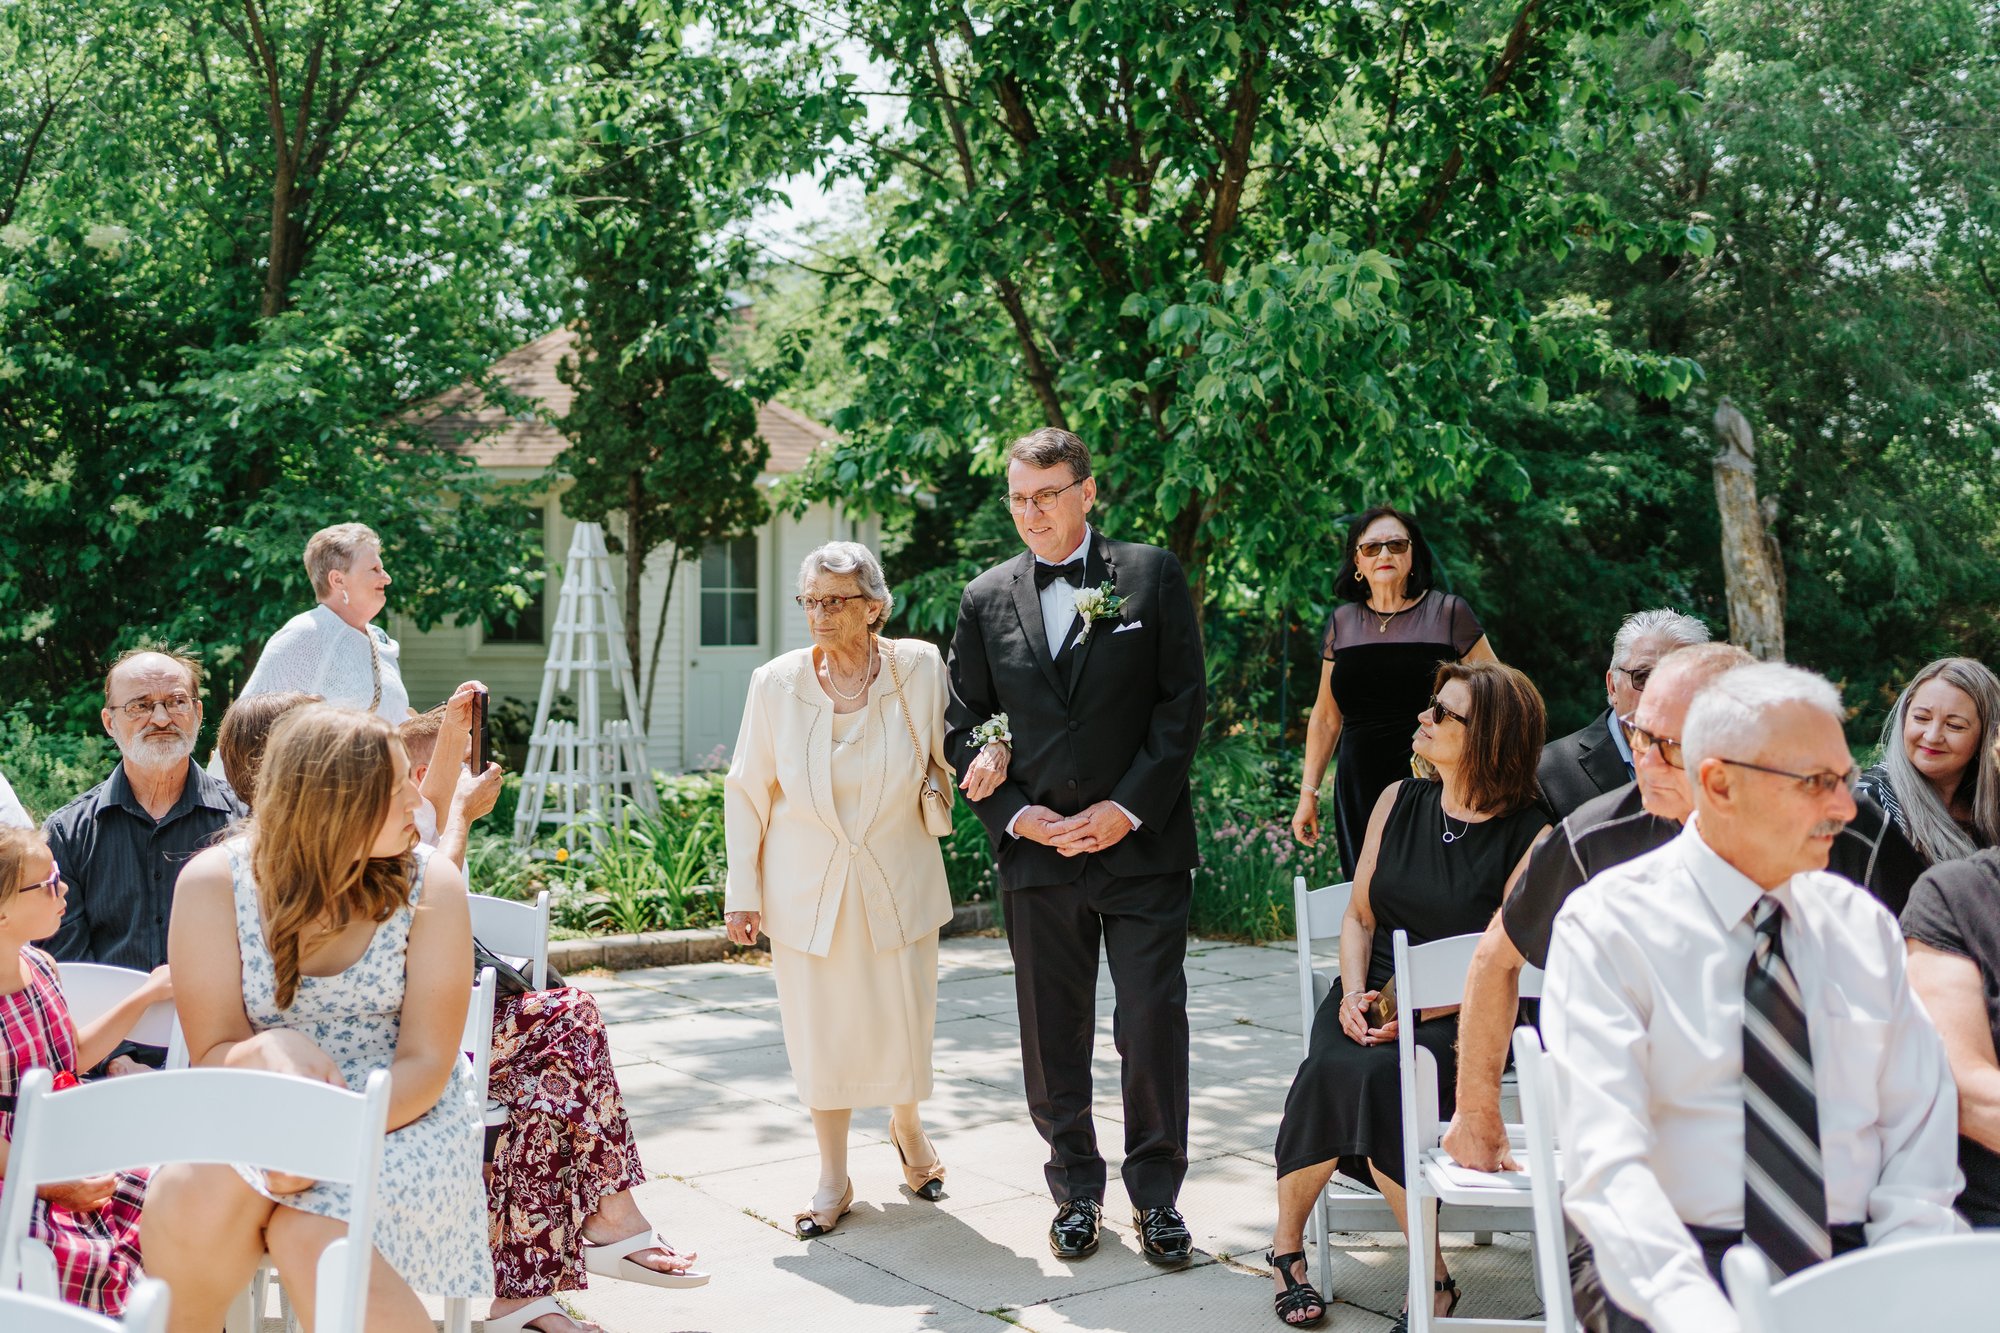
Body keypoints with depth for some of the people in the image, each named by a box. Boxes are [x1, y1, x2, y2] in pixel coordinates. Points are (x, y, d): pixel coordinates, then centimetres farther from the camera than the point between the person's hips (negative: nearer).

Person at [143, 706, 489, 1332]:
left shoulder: (430, 883, -6)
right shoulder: (214, 882, -5)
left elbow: (425, 1063, -9)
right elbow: (213, 1056, -3)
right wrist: (272, 1051, -28)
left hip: (398, 1118, -1)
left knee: (312, 1234, -32)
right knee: (192, 1199, -31)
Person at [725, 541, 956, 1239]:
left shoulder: (920, 669, -9)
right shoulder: (776, 683, -8)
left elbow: (946, 757, 6)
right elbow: (747, 792, 1)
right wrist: (742, 892, 1)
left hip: (897, 885, 0)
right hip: (806, 889, 0)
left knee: (903, 1025, 8)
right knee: (822, 1032, 7)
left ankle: (907, 1128, 42)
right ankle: (833, 1180, 26)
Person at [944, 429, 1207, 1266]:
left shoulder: (1151, 576, 1)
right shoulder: (985, 599, 8)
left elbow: (1184, 701, -2)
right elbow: (964, 725, 9)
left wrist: (1129, 808, -10)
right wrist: (1016, 815, -5)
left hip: (1141, 844, -2)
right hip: (1037, 851, 2)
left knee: (1154, 1024, 0)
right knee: (1052, 1034, 9)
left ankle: (1156, 1194, 15)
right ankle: (1076, 1190, 24)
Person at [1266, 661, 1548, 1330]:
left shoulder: (1529, 836, -6)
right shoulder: (1400, 801, 9)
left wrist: (1417, 1013, -19)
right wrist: (1354, 993, -5)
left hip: (1457, 1017, -4)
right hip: (1375, 995, 4)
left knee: (1381, 1074, -33)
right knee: (1331, 1069, -28)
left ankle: (1430, 1274, -18)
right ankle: (1287, 1243, -10)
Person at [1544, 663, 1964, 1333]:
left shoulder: (1864, 926, 13)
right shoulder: (1605, 926, -2)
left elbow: (1919, 1144, 10)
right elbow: (1606, 1162, -12)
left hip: (1857, 1266, 4)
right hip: (1685, 1266, -4)